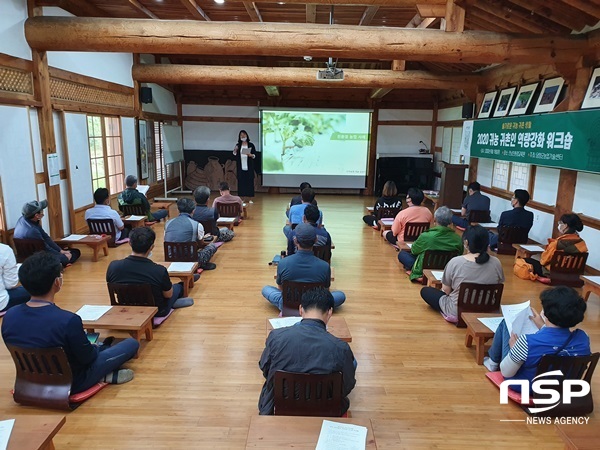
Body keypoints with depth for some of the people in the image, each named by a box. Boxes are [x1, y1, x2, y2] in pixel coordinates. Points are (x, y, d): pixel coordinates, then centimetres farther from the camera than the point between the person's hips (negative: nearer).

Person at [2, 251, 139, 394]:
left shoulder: (9, 315, -14)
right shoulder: (68, 320, -34)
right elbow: (87, 358, -18)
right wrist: (97, 348, 6)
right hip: (69, 383, -6)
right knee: (132, 343, 2)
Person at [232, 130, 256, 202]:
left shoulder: (251, 145, 3)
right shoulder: (238, 145, 9)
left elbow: (255, 155, 2)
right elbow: (235, 156, 9)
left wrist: (251, 155, -18)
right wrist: (235, 151, -10)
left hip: (249, 166, -2)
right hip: (241, 166, 2)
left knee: (250, 181, -2)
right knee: (241, 181, 0)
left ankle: (250, 198, 2)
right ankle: (243, 198, 7)